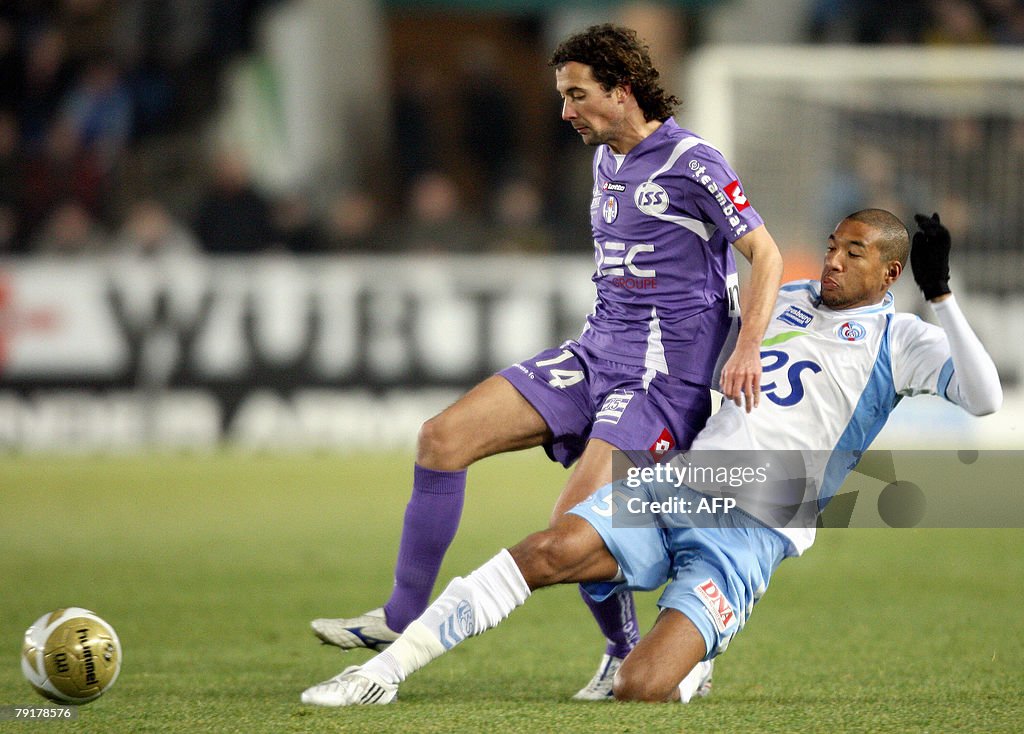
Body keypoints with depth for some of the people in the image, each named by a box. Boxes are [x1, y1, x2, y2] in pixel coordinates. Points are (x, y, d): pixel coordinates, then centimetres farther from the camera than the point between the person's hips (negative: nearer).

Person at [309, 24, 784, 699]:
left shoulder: (690, 162, -11)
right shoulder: (608, 161, 15)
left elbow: (766, 253, -12)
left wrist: (747, 349, -24)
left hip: (664, 373, -8)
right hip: (595, 352, 8)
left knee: (576, 520, -22)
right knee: (443, 438, -5)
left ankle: (627, 654, 3)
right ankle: (403, 619, 1)